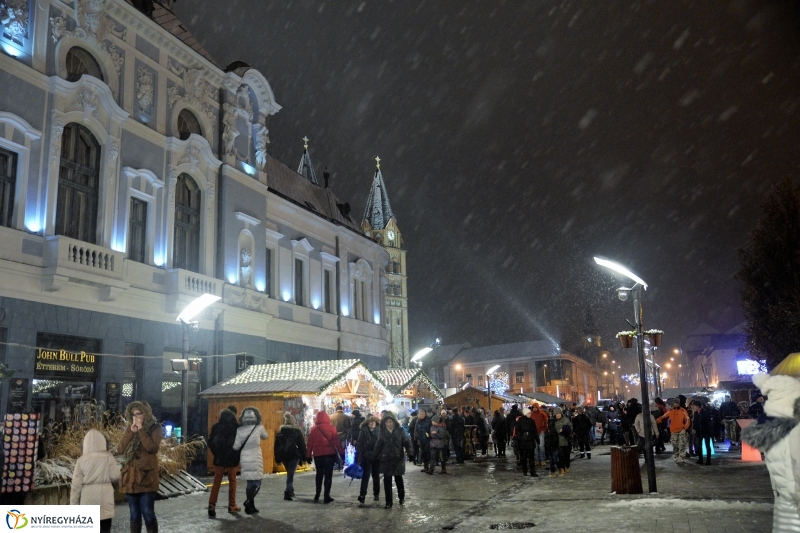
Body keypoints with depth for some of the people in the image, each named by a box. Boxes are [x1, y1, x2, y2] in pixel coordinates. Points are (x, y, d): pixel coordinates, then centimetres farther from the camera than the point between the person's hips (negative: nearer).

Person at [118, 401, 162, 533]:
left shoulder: (155, 428, -1)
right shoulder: (130, 429, 14)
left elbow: (152, 447, -17)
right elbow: (120, 450, 2)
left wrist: (141, 430, -13)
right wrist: (131, 432, -7)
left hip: (146, 476, -5)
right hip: (130, 476, 5)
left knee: (148, 513, -6)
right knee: (134, 514, 10)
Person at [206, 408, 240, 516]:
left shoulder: (216, 427, -2)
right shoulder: (237, 427, -8)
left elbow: (210, 442, 1)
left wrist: (216, 453, 12)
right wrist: (238, 455, 8)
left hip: (219, 458, 1)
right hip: (233, 458, -1)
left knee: (216, 481, 6)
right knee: (232, 481, 10)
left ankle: (212, 504, -6)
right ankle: (232, 505, 11)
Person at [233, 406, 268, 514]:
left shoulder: (239, 430, -3)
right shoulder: (259, 428, -8)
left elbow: (236, 446, -4)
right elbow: (265, 437, 12)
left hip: (244, 460, 3)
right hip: (256, 460, -3)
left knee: (249, 483, 14)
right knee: (257, 483, 3)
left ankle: (251, 506, 15)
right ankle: (249, 500, -18)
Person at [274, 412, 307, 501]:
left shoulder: (280, 431, 6)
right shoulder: (297, 431, -2)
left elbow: (277, 444, 5)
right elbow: (302, 444, -2)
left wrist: (277, 457, 8)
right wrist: (303, 456, 3)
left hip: (283, 455, 3)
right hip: (294, 455, -3)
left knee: (289, 473, 21)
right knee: (290, 474, -5)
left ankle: (290, 491, 27)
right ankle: (287, 493, -17)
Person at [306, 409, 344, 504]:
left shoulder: (313, 429, 0)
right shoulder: (331, 428, -5)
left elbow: (310, 443, 2)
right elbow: (337, 441, -4)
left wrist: (308, 455, 10)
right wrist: (341, 452, 2)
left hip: (317, 455, 2)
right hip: (329, 454, -2)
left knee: (319, 474, 18)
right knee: (328, 475, 4)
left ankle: (317, 495, 19)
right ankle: (327, 496, 2)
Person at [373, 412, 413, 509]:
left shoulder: (400, 431, -4)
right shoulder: (382, 433, 1)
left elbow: (407, 441, -6)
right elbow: (378, 446, 3)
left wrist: (409, 450, -24)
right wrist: (375, 457, 0)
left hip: (398, 459, -1)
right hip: (385, 460, 1)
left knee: (398, 479, 11)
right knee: (387, 481, 4)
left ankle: (401, 497, 34)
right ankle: (388, 502, 13)